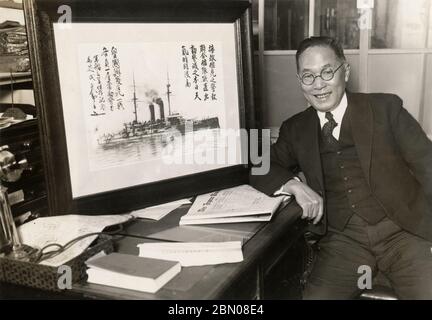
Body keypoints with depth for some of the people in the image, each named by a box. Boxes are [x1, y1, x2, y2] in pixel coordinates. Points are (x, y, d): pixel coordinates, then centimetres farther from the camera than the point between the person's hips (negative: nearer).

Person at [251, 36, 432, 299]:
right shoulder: (296, 130, 11)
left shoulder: (385, 108, 4)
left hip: (404, 229, -1)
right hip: (344, 239, 1)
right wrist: (294, 185, -11)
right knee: (316, 295, -22)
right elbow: (260, 169, 10)